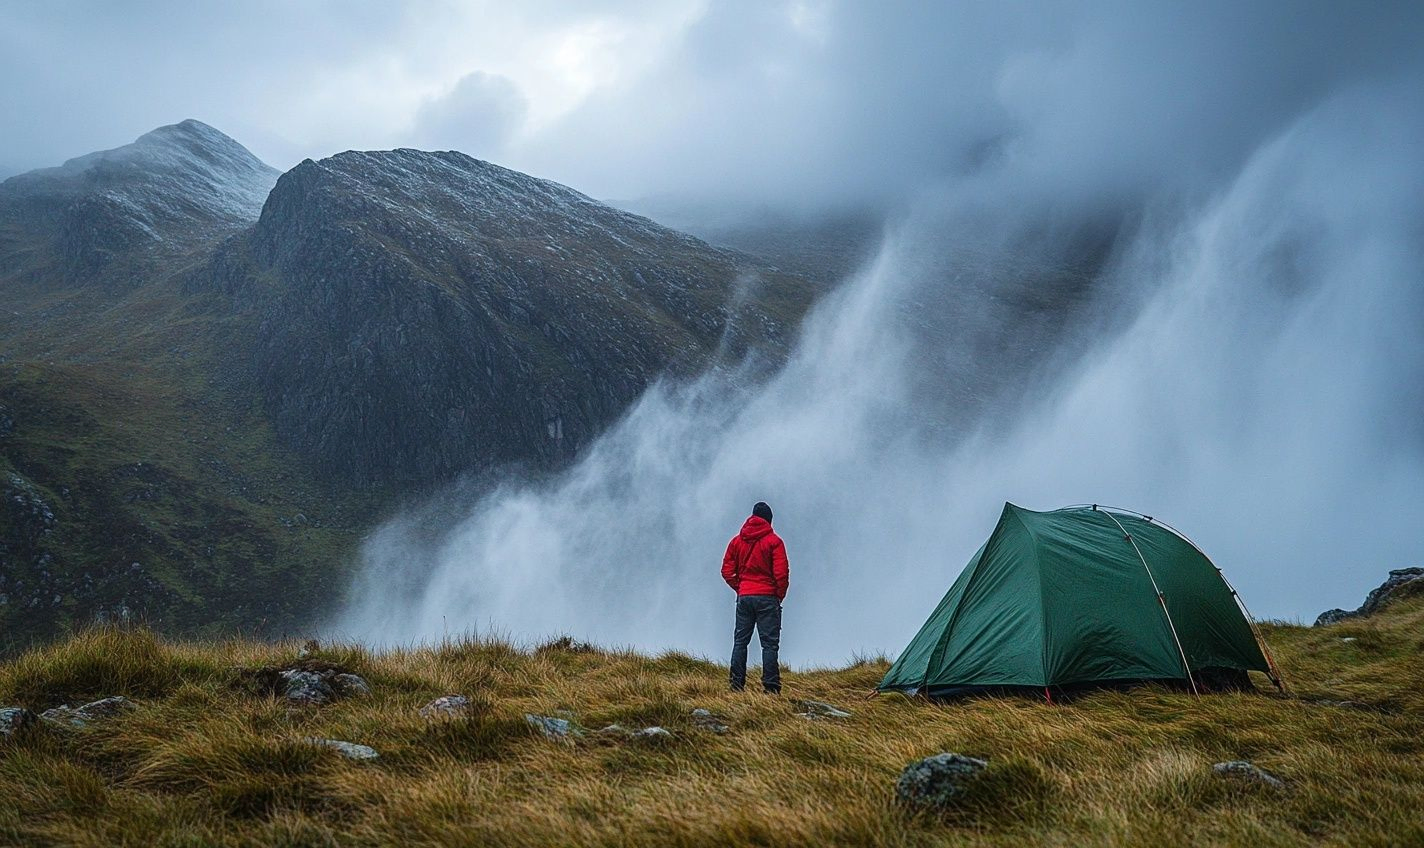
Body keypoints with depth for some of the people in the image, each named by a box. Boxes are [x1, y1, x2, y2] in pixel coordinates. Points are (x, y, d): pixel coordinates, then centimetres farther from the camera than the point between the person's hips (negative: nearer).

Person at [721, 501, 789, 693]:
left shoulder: (737, 541, 8)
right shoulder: (774, 541, -5)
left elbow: (727, 571, 5)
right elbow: (781, 573, -10)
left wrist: (740, 588, 12)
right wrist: (779, 596, 3)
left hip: (744, 597, 4)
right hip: (767, 597, -4)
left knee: (740, 641, 10)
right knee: (769, 643, -3)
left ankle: (737, 685, 7)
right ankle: (770, 687, -8)